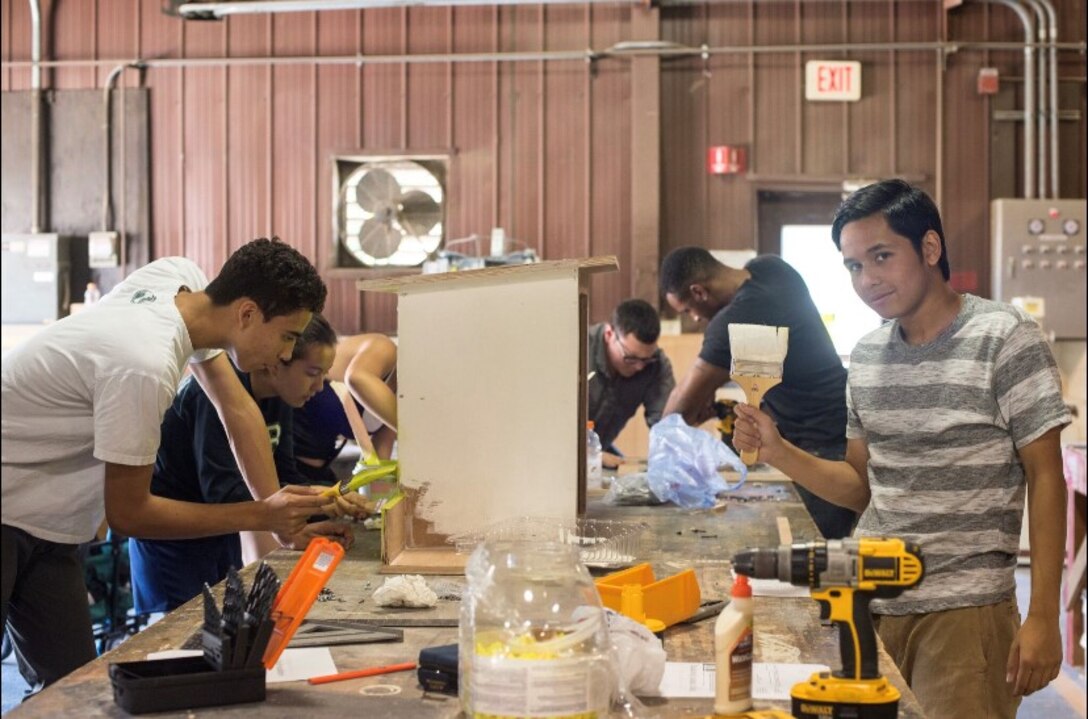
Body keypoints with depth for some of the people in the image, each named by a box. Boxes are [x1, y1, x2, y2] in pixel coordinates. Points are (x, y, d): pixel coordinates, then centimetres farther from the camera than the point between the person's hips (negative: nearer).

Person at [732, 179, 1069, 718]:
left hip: (963, 611, -5)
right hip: (870, 606, 5)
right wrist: (778, 452, -2)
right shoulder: (867, 354, 10)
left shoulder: (1004, 339, -7)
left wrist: (1043, 617, -12)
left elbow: (1045, 479, -7)